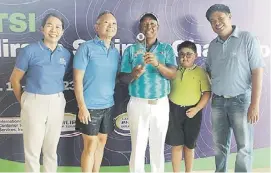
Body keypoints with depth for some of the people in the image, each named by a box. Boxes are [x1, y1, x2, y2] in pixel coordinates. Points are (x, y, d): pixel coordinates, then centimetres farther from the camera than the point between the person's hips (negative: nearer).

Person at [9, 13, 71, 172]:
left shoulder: (66, 54, 1)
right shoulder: (29, 51, -9)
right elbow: (15, 79, -1)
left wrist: (56, 97, 8)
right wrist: (24, 102, 6)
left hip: (57, 103, 3)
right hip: (34, 103, -3)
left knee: (51, 149, 16)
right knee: (32, 150, 8)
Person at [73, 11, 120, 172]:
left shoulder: (116, 53, 8)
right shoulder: (86, 48, -8)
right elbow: (78, 80, -11)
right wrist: (82, 106, -15)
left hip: (108, 106, 6)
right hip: (90, 106, -5)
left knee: (102, 142, 14)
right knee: (90, 146, 2)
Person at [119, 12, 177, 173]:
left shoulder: (167, 49, 5)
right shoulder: (131, 50, 3)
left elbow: (173, 74, -7)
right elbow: (122, 77, 1)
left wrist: (157, 64, -24)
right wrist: (134, 74, -20)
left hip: (161, 103, 1)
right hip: (138, 103, -1)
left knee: (158, 145, 9)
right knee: (138, 146, 4)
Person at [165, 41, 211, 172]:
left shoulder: (201, 72, -2)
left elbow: (207, 93, -5)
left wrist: (196, 109, -12)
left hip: (192, 111, -1)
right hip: (174, 110, 1)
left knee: (189, 146, 12)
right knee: (176, 145, 6)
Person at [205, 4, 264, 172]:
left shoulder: (247, 39, -7)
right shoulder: (213, 45, 8)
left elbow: (257, 71, -12)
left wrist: (255, 104, -17)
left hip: (241, 100, -5)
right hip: (217, 101, 5)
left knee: (244, 147, 5)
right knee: (220, 144, 15)